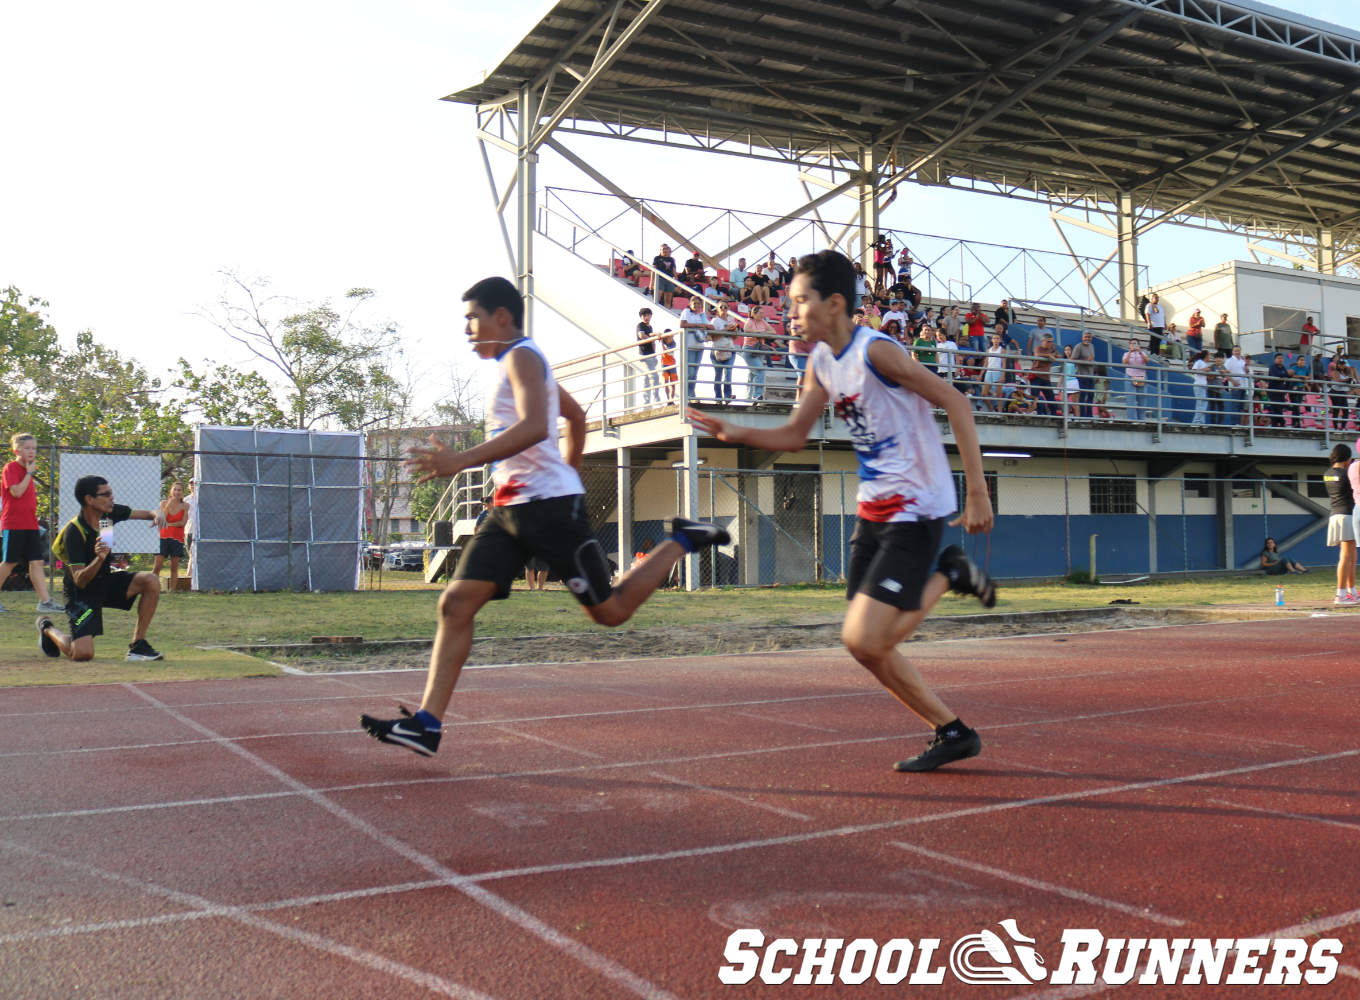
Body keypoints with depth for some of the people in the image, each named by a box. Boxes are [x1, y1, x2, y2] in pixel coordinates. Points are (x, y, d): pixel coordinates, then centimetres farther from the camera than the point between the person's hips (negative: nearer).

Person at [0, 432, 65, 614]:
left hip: (30, 524, 7)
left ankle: (45, 601, -6)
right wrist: (29, 473, -14)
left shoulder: (28, 470, 17)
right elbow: (17, 492, -21)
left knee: (37, 561, -1)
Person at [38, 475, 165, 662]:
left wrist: (155, 515, -18)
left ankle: (138, 645, -7)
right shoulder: (73, 532, -25)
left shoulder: (110, 513, -7)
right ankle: (47, 629, 17)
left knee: (151, 581, -18)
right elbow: (80, 580, -27)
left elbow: (145, 513, 7)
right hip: (82, 594, -6)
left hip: (106, 582, 7)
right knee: (83, 654, -18)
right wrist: (99, 559, -45)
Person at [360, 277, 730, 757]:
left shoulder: (522, 357, -9)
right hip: (510, 508, 9)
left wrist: (462, 461, -33)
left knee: (610, 610, 0)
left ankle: (682, 541, 19)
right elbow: (577, 416, 33)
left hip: (549, 504, -9)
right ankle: (426, 724, -7)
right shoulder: (516, 363, 21)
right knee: (457, 602, -5)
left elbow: (535, 427, -28)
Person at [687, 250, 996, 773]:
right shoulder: (821, 363, 8)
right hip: (874, 510, 9)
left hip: (917, 509, -9)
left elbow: (956, 404, -17)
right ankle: (953, 733, 21)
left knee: (864, 640, -16)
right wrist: (737, 432, -3)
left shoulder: (876, 352, -18)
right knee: (866, 646, 7)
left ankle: (947, 576, 7)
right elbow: (794, 435, 15)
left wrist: (977, 492, -19)